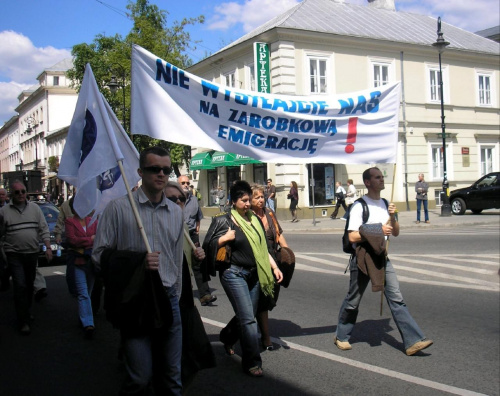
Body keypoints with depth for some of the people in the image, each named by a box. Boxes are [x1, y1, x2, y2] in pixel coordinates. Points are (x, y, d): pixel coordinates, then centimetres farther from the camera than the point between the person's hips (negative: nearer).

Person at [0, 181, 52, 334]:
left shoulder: (35, 208, 6)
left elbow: (44, 229, 6)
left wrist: (48, 248, -1)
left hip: (32, 253, 3)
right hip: (14, 254, -3)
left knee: (29, 285, 13)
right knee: (20, 286, -9)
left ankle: (26, 312, 31)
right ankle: (23, 321, -3)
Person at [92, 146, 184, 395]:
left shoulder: (176, 212, 12)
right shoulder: (119, 208, -4)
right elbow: (99, 255, -6)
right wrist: (138, 261, -17)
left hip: (167, 302, 5)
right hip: (134, 301, -4)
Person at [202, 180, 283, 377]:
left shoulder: (254, 220, 11)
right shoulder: (223, 221, -5)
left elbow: (263, 248, 14)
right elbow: (207, 246, -4)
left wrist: (274, 267, 6)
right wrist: (225, 239, -17)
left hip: (254, 274, 6)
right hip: (234, 274, -6)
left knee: (247, 315, 14)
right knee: (248, 318, -9)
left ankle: (227, 336, 43)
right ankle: (252, 363, 0)